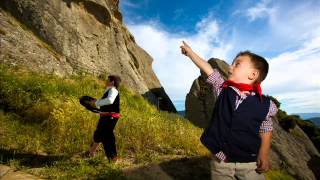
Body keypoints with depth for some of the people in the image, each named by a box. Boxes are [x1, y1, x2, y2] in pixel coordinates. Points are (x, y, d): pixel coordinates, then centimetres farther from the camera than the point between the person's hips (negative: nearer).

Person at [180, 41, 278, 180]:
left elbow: (266, 130, 1)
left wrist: (264, 154, -8)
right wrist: (189, 52, 5)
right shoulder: (222, 90, -5)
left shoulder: (264, 105, -9)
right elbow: (208, 69, -2)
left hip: (250, 163, -1)